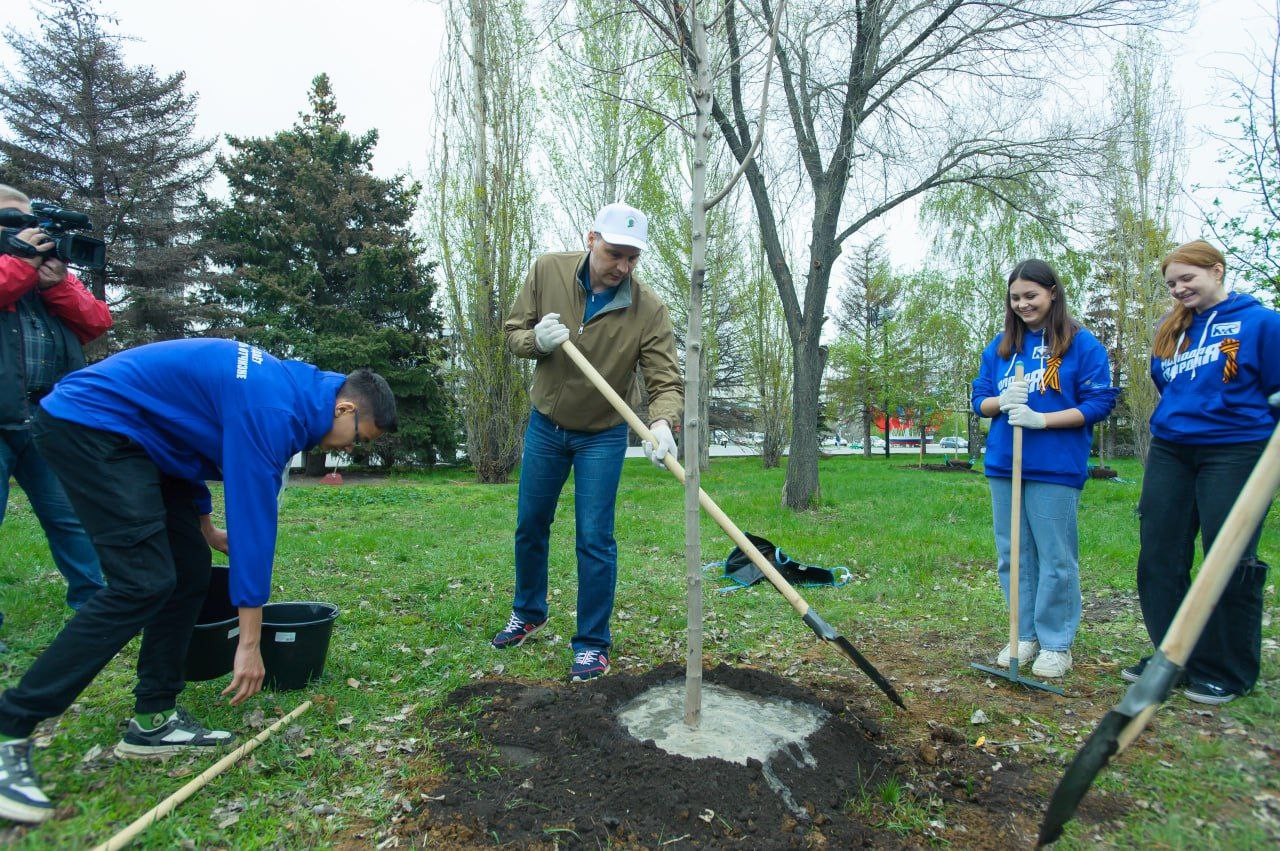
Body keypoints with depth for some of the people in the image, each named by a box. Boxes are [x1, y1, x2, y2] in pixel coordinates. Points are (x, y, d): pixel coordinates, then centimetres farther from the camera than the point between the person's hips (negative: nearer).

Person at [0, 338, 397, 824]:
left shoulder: (286, 386, 6)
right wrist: (249, 644, -19)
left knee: (189, 569, 4)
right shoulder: (273, 411, -24)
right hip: (89, 425, -10)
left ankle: (153, 720, 10)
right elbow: (254, 519, -25)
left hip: (135, 437, 10)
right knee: (143, 582, -17)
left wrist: (203, 527, 22)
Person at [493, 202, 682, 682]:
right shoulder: (547, 272, -13)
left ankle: (593, 643, 14)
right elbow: (514, 332, -3)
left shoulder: (648, 311, -21)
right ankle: (528, 614, 39)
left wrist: (662, 424, -44)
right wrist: (536, 340, -27)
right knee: (530, 526, 15)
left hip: (602, 436, -3)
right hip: (545, 426, 3)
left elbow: (666, 382, -23)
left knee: (595, 541, -4)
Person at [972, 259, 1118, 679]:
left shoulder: (1082, 343, -1)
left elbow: (1099, 403, -6)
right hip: (1003, 465, 5)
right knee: (1013, 555, 11)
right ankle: (1025, 636, 24)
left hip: (1055, 468, -5)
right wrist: (1002, 402, -10)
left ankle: (1056, 643, 15)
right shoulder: (1000, 346, 12)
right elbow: (980, 399, 13)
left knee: (1055, 558, 2)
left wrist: (1040, 418, -18)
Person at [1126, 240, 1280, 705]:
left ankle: (1227, 673, 13)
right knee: (1158, 555, 5)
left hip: (1235, 452, -6)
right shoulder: (1170, 331, 13)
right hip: (1170, 452, 6)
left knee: (1228, 561, -2)